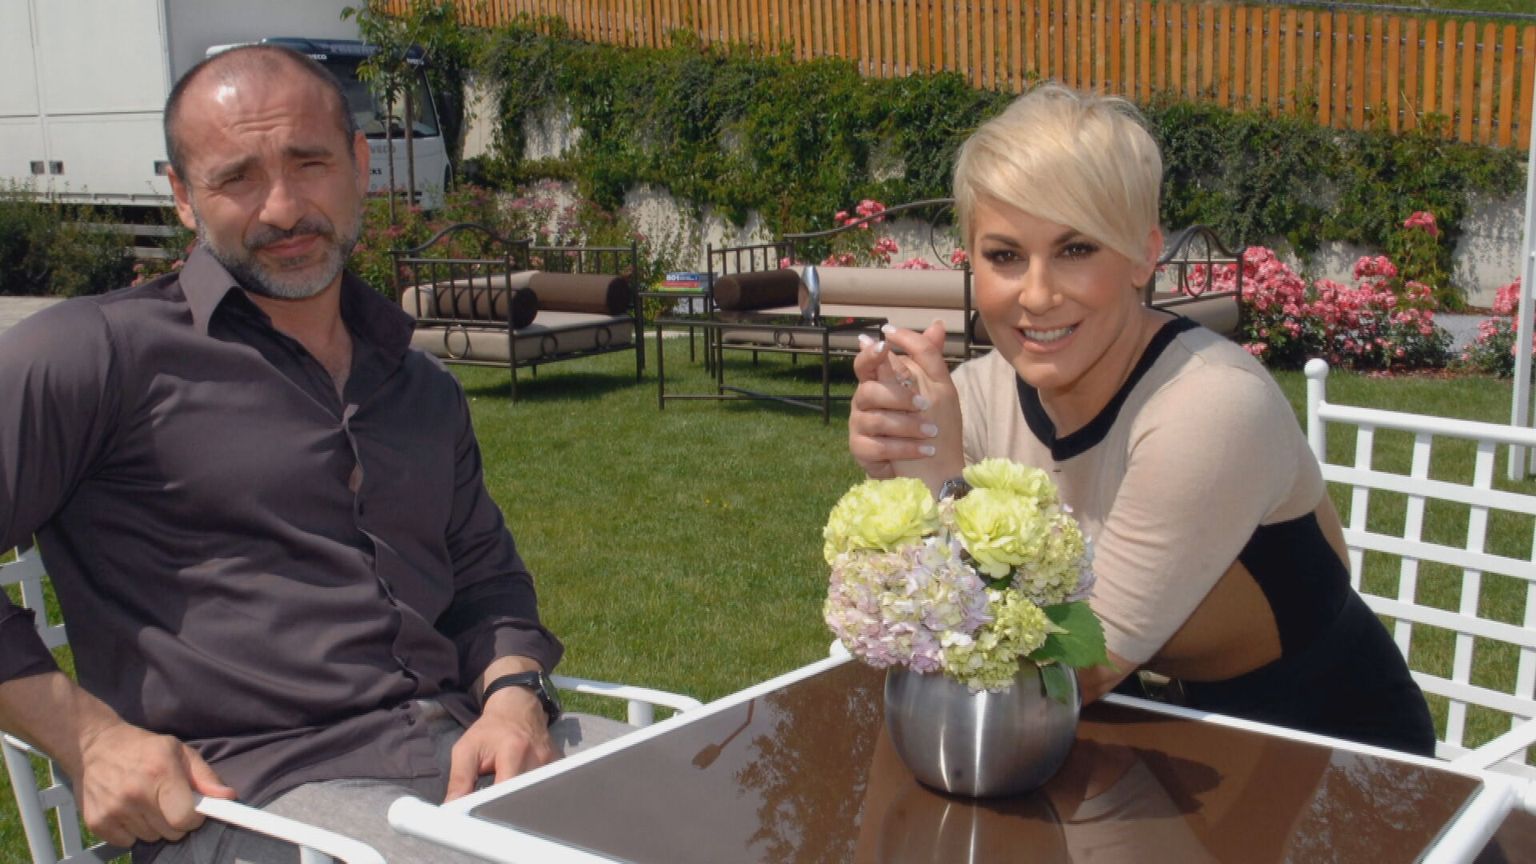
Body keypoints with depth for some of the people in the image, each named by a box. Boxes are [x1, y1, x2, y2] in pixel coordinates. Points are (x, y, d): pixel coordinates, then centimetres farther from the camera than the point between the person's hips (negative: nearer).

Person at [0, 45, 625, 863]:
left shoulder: (424, 389, 19)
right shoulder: (107, 351, -2)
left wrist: (513, 694, 4)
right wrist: (86, 736, -12)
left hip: (471, 745, 7)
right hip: (255, 789, -6)